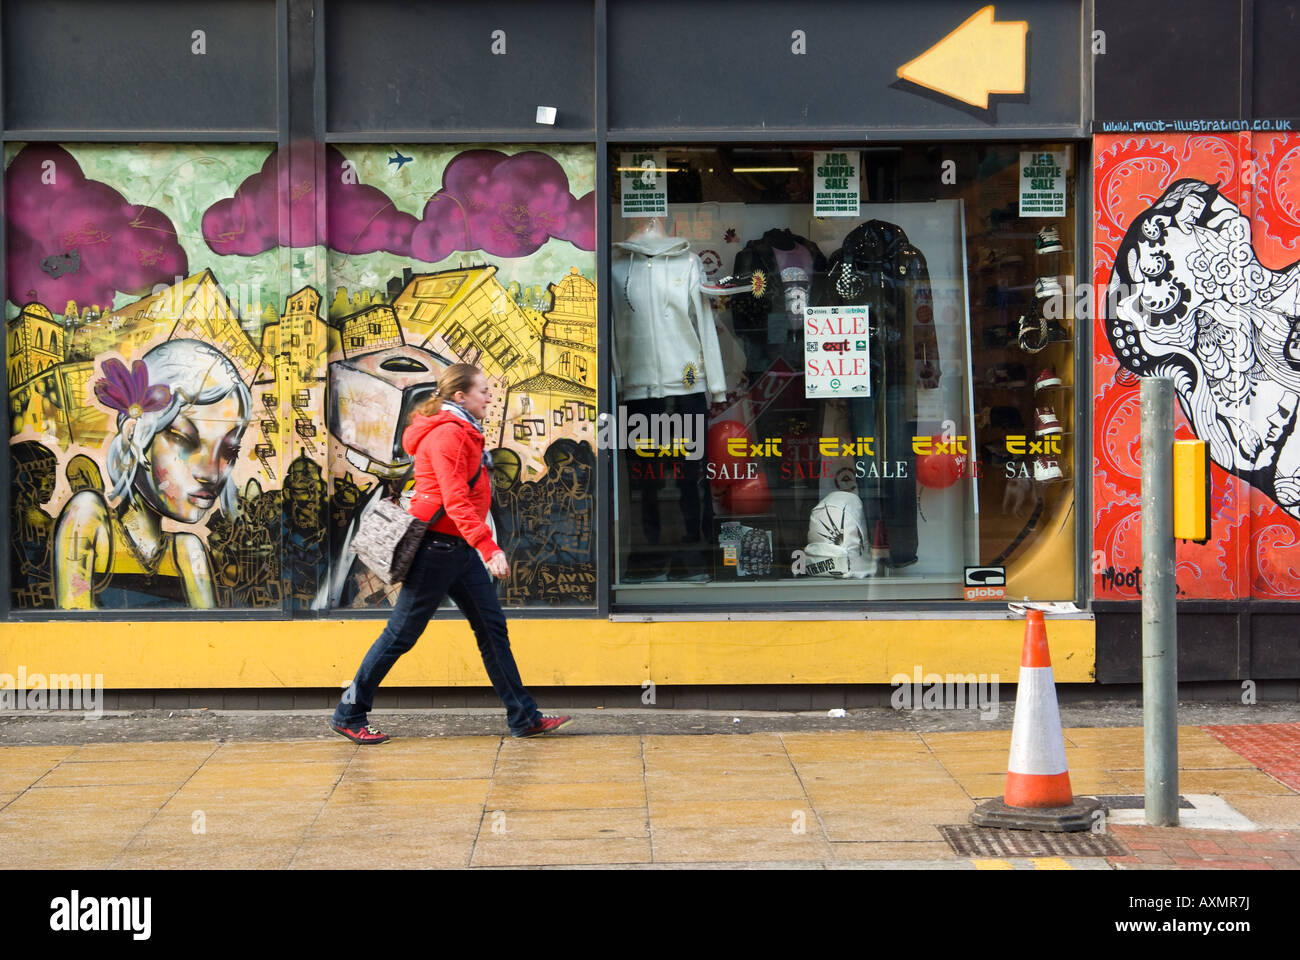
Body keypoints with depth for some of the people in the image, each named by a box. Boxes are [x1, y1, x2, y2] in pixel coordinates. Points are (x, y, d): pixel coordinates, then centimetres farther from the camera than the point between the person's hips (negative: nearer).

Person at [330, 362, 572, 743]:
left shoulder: (462, 432, 15)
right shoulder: (447, 434, -17)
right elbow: (455, 501, -27)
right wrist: (488, 547, -34)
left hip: (459, 549, 10)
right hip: (437, 545, -10)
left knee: (492, 627, 8)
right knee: (403, 632, -2)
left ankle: (524, 718, 11)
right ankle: (348, 715, 8)